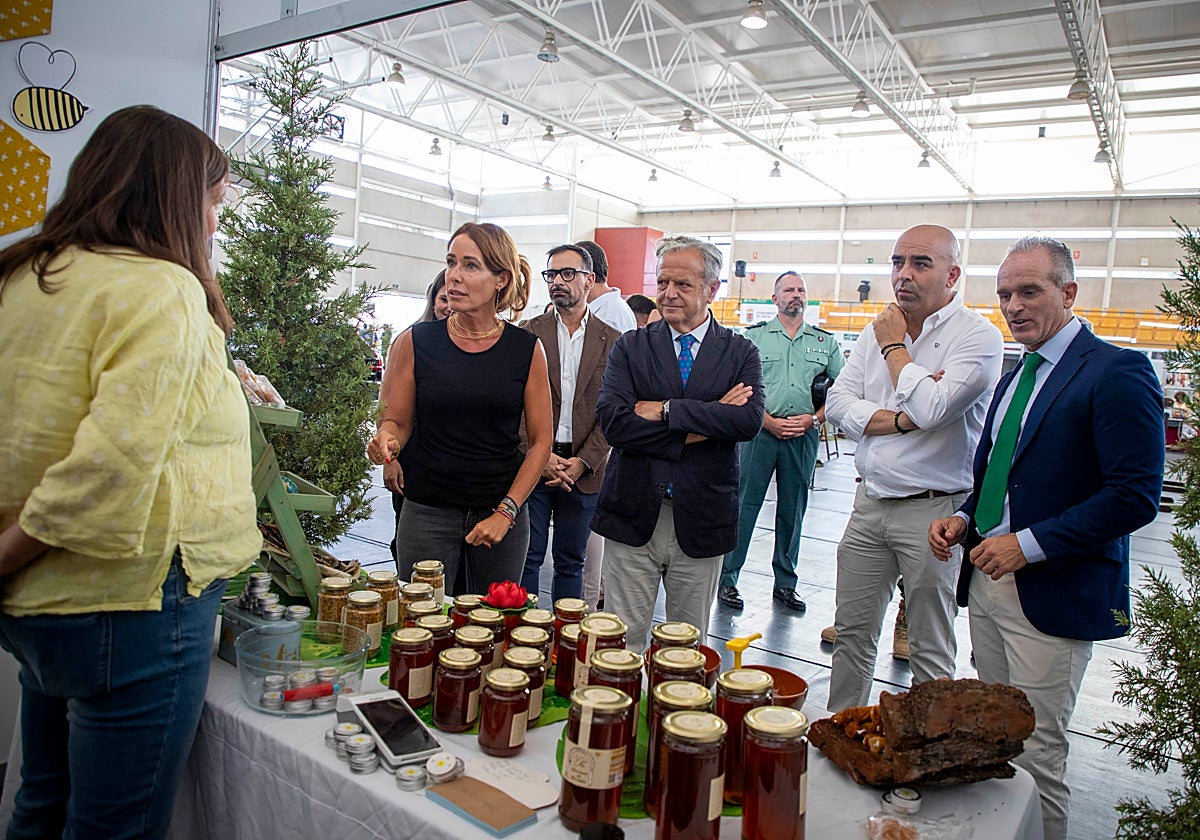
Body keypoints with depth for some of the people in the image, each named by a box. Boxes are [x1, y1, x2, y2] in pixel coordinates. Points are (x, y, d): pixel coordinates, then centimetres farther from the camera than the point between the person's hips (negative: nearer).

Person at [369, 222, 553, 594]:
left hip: (503, 512, 0)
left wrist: (506, 512, -7)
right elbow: (397, 421, 6)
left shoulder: (527, 349, -2)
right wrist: (386, 440, -18)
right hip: (427, 512, 0)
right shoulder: (416, 342, -1)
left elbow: (541, 440, 0)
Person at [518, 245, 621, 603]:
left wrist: (582, 462, -10)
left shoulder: (612, 341, 4)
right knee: (526, 557, 4)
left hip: (583, 470, 1)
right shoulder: (529, 332, 3)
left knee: (571, 561, 11)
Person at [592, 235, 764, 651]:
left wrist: (665, 410, -17)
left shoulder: (741, 353, 4)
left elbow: (749, 420, -15)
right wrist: (699, 426, -16)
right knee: (622, 641, 6)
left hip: (702, 520, 1)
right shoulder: (630, 347, 3)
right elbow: (613, 421, -12)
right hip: (633, 515, 0)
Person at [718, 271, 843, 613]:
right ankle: (727, 579, 7)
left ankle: (785, 583, 21)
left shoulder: (825, 342, 11)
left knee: (793, 511, 9)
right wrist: (768, 421, -11)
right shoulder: (754, 336, 5)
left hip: (804, 434, 2)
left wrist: (813, 419, -5)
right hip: (760, 430, -2)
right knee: (743, 505, -2)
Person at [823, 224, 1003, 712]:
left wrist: (895, 347, -9)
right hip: (870, 502, 6)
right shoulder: (878, 330, 9)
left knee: (930, 648, 8)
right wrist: (902, 419, -15)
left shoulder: (979, 337, -9)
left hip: (932, 510, -5)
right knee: (852, 631, 15)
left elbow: (931, 408, -24)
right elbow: (838, 403, 0)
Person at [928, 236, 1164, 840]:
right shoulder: (1015, 376, 14)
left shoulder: (1116, 372, -12)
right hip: (987, 582, 8)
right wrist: (964, 518, 4)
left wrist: (1030, 544, -20)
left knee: (1036, 753, 2)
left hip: (1053, 596, -8)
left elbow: (1136, 496, -18)